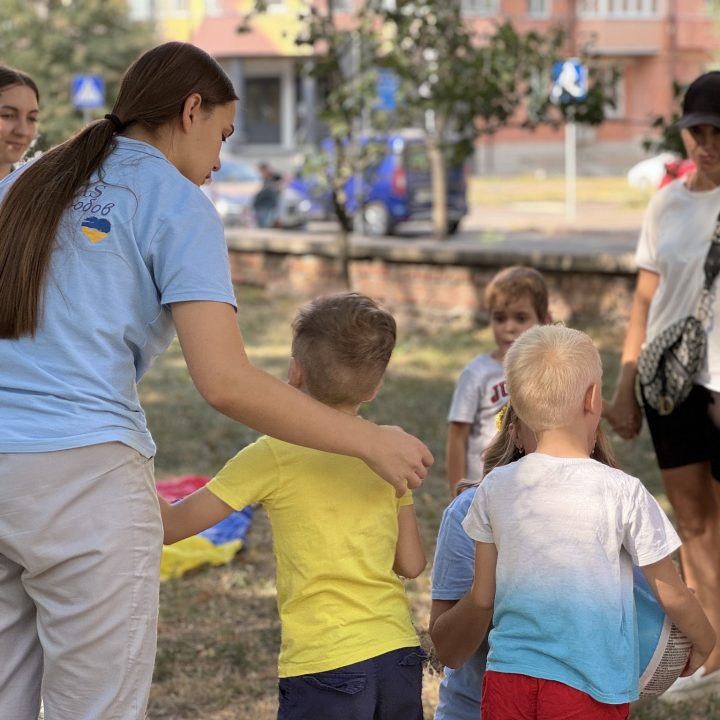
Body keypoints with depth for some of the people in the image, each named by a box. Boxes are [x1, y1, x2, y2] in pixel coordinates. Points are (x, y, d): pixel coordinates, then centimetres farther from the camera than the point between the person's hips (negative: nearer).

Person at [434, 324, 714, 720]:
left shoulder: (495, 488, -1)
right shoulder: (623, 493, -10)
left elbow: (482, 599, 7)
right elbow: (672, 596, 0)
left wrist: (445, 635, 29)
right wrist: (703, 644, 19)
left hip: (507, 678, 4)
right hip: (588, 687, -3)